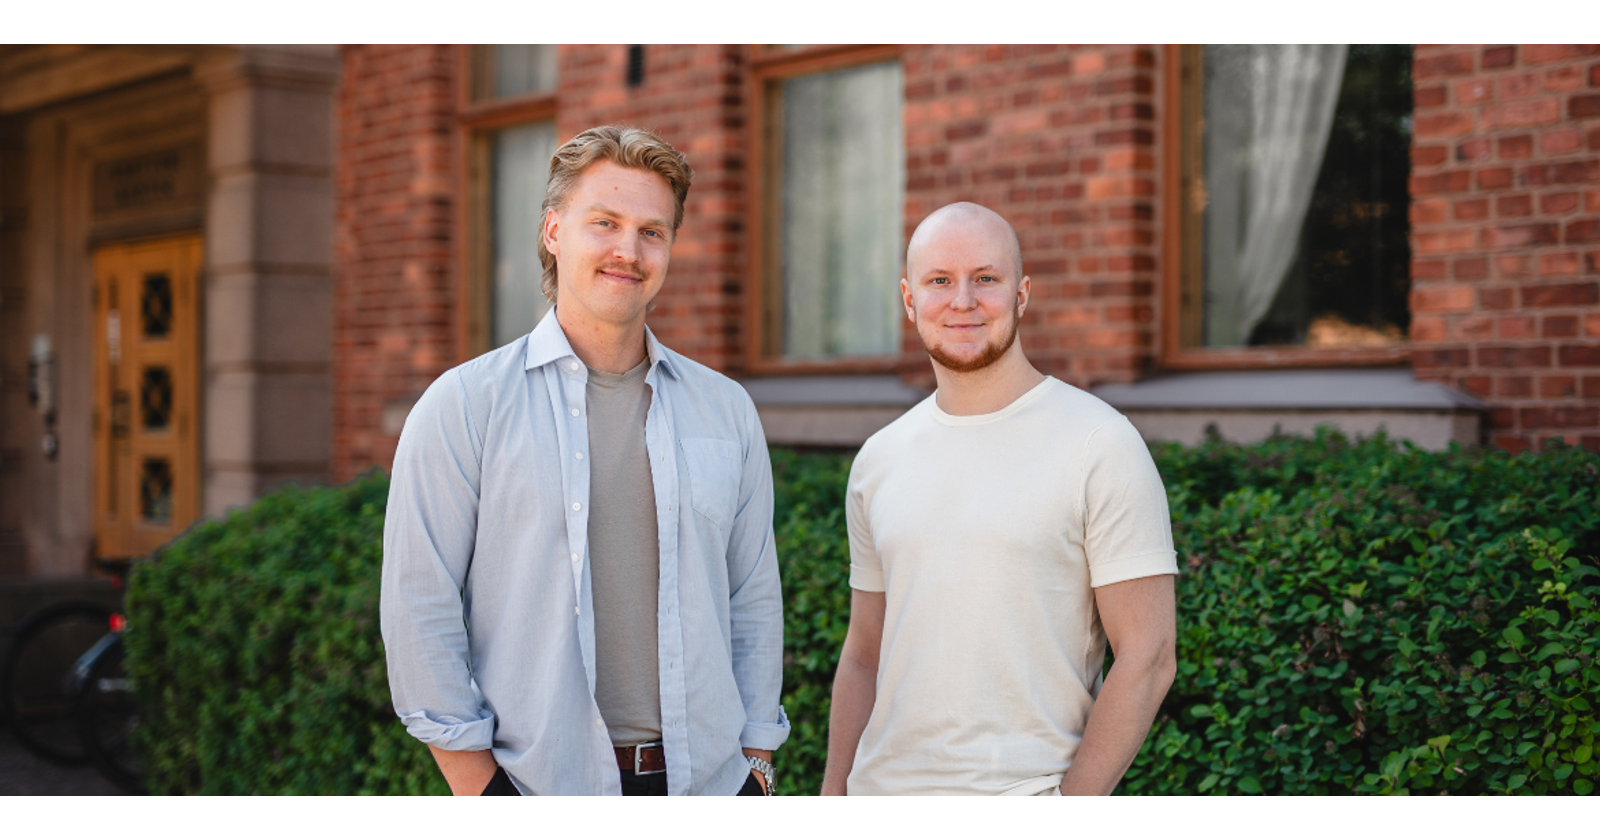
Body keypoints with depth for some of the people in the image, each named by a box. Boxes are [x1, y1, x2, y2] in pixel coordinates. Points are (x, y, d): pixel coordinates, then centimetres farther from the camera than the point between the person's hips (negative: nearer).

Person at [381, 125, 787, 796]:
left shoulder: (727, 412, 9)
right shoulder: (463, 405, -2)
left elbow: (754, 604, 11)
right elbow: (419, 611, -5)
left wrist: (757, 763, 5)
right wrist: (479, 789, -9)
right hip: (539, 786, -3)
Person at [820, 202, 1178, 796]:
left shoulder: (1101, 445, -7)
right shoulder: (879, 460, 9)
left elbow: (1147, 659, -10)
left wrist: (1068, 813, -16)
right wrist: (833, 798, 7)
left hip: (1024, 794, -5)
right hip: (884, 792, 5)